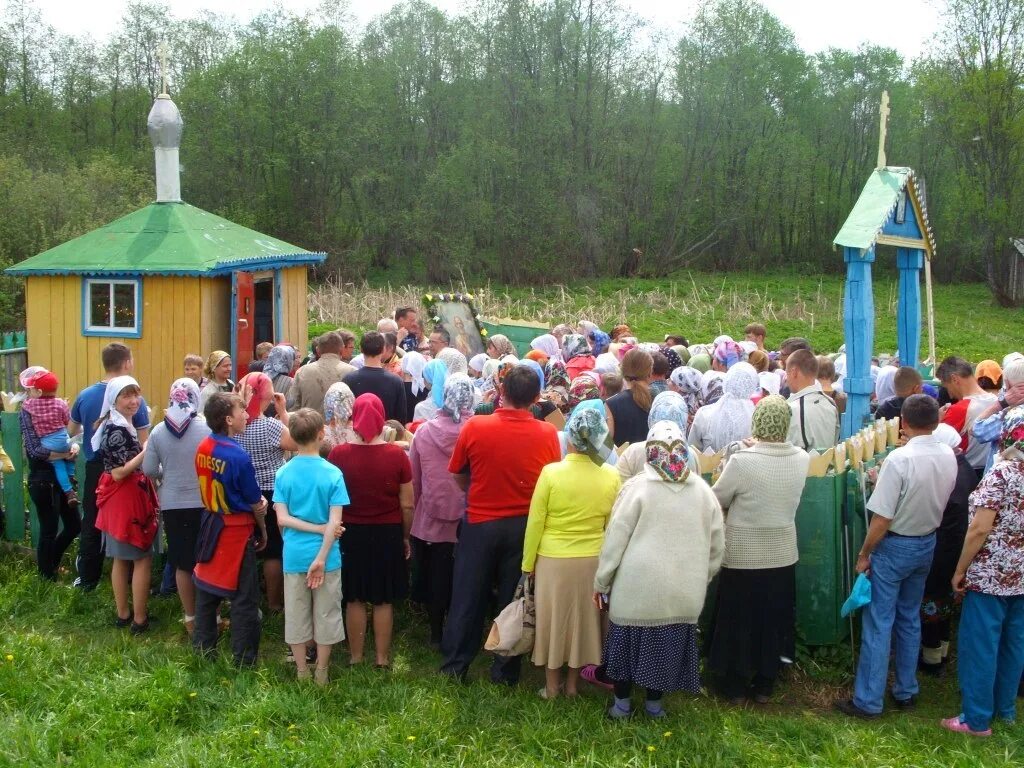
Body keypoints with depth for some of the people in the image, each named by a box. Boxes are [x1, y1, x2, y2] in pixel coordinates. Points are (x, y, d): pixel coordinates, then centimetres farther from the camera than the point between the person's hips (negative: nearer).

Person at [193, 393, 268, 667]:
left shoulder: (203, 448, -2)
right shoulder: (238, 456, -22)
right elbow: (255, 503, -13)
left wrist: (256, 500, 8)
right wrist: (262, 531, 5)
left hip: (211, 524, 7)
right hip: (237, 531, -7)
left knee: (207, 588, 17)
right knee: (244, 597, 4)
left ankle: (203, 648, 28)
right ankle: (244, 659, 11)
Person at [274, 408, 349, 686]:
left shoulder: (284, 473, -3)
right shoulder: (333, 473, -10)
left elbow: (282, 518, -8)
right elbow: (335, 522, -15)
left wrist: (318, 528, -8)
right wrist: (321, 558, -14)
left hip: (294, 556, 2)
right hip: (326, 555, -2)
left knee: (296, 616, 13)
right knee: (325, 616, 11)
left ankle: (302, 672, 23)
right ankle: (322, 674, 19)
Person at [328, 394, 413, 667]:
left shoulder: (338, 454, -11)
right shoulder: (397, 455, -12)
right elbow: (407, 505, -6)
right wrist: (405, 537, 9)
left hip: (351, 533, 1)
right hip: (388, 533, 0)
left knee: (354, 598, 14)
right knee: (384, 600, 11)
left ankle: (355, 657, 23)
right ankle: (382, 659, 19)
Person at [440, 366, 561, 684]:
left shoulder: (474, 427, -14)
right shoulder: (547, 434, -13)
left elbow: (458, 474, -1)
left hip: (480, 523, 0)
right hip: (524, 525, 1)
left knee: (468, 596, 14)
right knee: (513, 599, 13)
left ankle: (455, 664, 24)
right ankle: (506, 670, 22)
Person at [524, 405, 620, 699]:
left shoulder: (551, 472, -15)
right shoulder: (611, 477, -10)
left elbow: (535, 523, -9)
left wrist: (528, 563, 3)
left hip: (553, 560, -2)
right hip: (592, 561, 2)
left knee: (552, 618, 14)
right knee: (582, 619, 16)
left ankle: (552, 685, 24)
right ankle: (572, 683, 28)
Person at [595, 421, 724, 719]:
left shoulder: (637, 487, -9)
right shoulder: (702, 490, 1)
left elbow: (615, 538, -7)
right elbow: (717, 544, 7)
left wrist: (601, 582, 2)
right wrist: (701, 579, 20)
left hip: (638, 586, -2)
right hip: (684, 590, 3)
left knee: (629, 640, 13)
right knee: (667, 645, 15)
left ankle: (622, 702, 23)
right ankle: (654, 702, 26)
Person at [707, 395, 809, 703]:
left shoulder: (741, 461, -24)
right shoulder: (802, 459, -10)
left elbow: (717, 501, -11)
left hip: (743, 555, -4)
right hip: (782, 554, 4)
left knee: (739, 621, 13)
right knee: (772, 620, 18)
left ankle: (736, 687, 25)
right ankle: (764, 685, 30)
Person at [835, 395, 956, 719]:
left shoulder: (900, 459, -25)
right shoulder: (948, 456, -5)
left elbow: (882, 518, -22)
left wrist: (864, 553, -9)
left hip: (895, 546, -6)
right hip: (927, 544, 7)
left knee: (878, 624, 1)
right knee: (910, 619, 20)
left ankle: (867, 701, 7)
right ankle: (906, 692, 29)